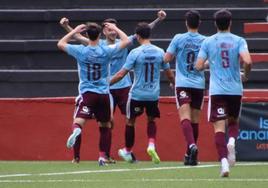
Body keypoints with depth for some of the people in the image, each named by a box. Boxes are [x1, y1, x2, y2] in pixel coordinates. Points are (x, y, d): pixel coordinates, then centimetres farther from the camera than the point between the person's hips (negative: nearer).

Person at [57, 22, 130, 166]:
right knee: (105, 126, 15)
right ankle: (102, 156, 13)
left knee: (79, 120, -16)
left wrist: (75, 31, 18)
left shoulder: (80, 51, -4)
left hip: (87, 93, -1)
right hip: (104, 93, 1)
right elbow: (126, 41, 7)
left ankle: (76, 130, -52)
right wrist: (115, 28, 18)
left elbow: (60, 44, 11)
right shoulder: (106, 51, -4)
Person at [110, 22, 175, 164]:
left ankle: (128, 152, 26)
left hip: (137, 94, -3)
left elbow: (121, 74, -13)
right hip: (153, 94, 3)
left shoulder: (135, 53, -12)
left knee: (130, 121, 15)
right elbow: (169, 74, 8)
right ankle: (151, 145, -5)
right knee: (151, 120, 21)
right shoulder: (159, 52, -2)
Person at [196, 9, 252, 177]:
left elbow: (199, 66, 0)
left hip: (217, 90, -1)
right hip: (235, 89, 1)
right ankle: (232, 141, -13)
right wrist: (246, 75, 5)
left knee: (219, 127, -2)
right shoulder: (239, 41, -1)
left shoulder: (208, 42, 1)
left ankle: (224, 161, -19)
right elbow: (247, 61, -15)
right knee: (233, 122, 20)